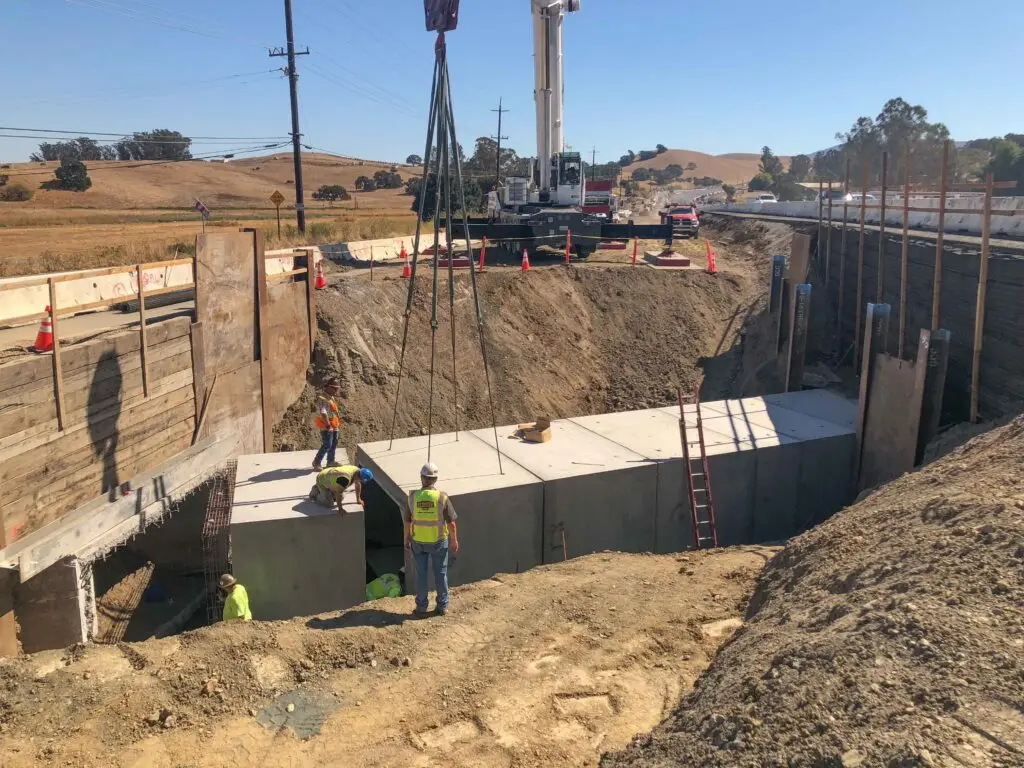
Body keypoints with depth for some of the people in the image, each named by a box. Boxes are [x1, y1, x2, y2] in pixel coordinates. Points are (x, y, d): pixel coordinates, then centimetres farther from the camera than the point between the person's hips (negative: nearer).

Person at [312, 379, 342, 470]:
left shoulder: (332, 398, 12)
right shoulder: (323, 399, -20)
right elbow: (323, 413, -27)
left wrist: (338, 422, 21)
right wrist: (328, 425, -27)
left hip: (334, 426, 10)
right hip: (326, 427, -10)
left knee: (334, 444, 17)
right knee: (327, 445, -10)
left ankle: (330, 461, 30)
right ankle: (316, 462, 1)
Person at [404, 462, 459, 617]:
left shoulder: (413, 497, -12)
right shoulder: (442, 497, -17)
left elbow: (407, 521, -3)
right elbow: (451, 523, -12)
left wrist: (407, 539, 12)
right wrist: (454, 541, 2)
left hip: (418, 542, 1)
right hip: (438, 541, -1)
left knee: (421, 574, 14)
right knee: (441, 573, 14)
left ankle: (421, 607, 23)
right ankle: (442, 606, 24)